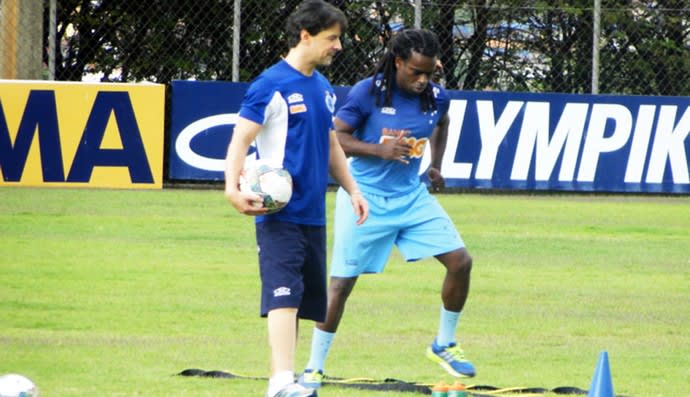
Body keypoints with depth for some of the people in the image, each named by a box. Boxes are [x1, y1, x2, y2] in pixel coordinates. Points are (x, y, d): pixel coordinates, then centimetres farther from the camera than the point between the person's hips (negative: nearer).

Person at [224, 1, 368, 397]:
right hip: (280, 213, -8)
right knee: (283, 294, -17)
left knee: (307, 298, 10)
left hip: (313, 214, 8)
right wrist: (234, 188, -27)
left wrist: (353, 190, 22)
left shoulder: (324, 88, 15)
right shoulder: (272, 86, -10)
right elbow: (240, 141, -13)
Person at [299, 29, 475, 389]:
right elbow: (335, 138, -13)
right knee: (341, 282, -5)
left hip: (411, 196, 5)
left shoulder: (436, 97, -1)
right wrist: (380, 149, -25)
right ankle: (314, 368, 7)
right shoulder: (368, 93, -16)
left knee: (460, 261, -6)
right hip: (365, 197, -4)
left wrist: (436, 164, 13)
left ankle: (444, 345, 15)